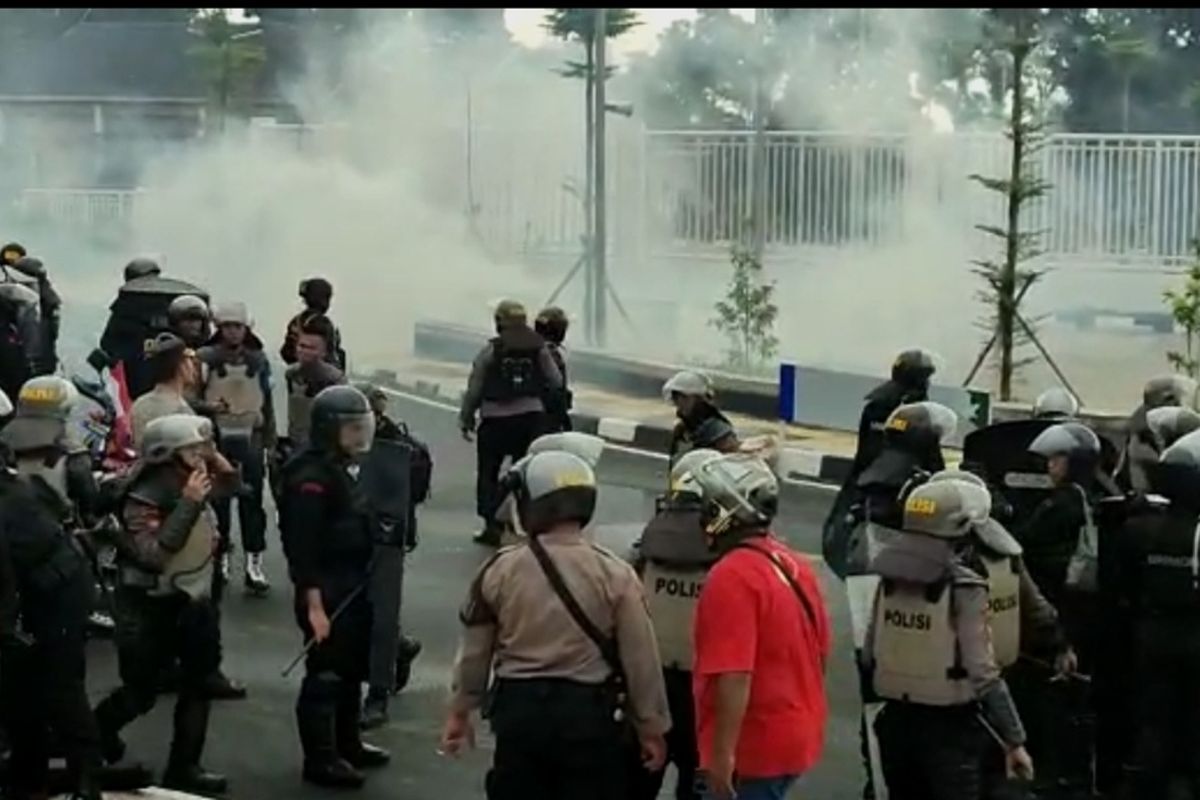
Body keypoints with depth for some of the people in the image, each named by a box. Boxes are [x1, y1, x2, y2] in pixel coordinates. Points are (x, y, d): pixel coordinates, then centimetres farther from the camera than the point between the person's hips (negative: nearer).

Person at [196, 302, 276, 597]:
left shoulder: (259, 360, 7)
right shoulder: (205, 358, -3)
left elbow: (267, 402, 12)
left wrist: (270, 441, 11)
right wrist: (207, 407, -22)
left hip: (250, 437, 2)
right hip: (216, 437, -2)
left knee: (252, 500, 0)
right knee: (218, 500, 4)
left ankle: (254, 562, 2)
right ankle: (220, 557, 17)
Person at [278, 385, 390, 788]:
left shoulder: (344, 469, 11)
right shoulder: (311, 476, -20)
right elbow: (303, 547, -24)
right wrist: (313, 605, -26)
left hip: (352, 588, 10)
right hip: (326, 592, -10)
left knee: (352, 669, 20)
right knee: (325, 674, -2)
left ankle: (347, 744, 34)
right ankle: (320, 758, 8)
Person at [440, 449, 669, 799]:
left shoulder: (499, 570, -4)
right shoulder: (614, 574, -10)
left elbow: (474, 652, 5)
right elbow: (640, 658, -6)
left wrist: (460, 710, 19)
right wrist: (651, 727, 5)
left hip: (518, 707, 2)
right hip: (589, 710, -2)